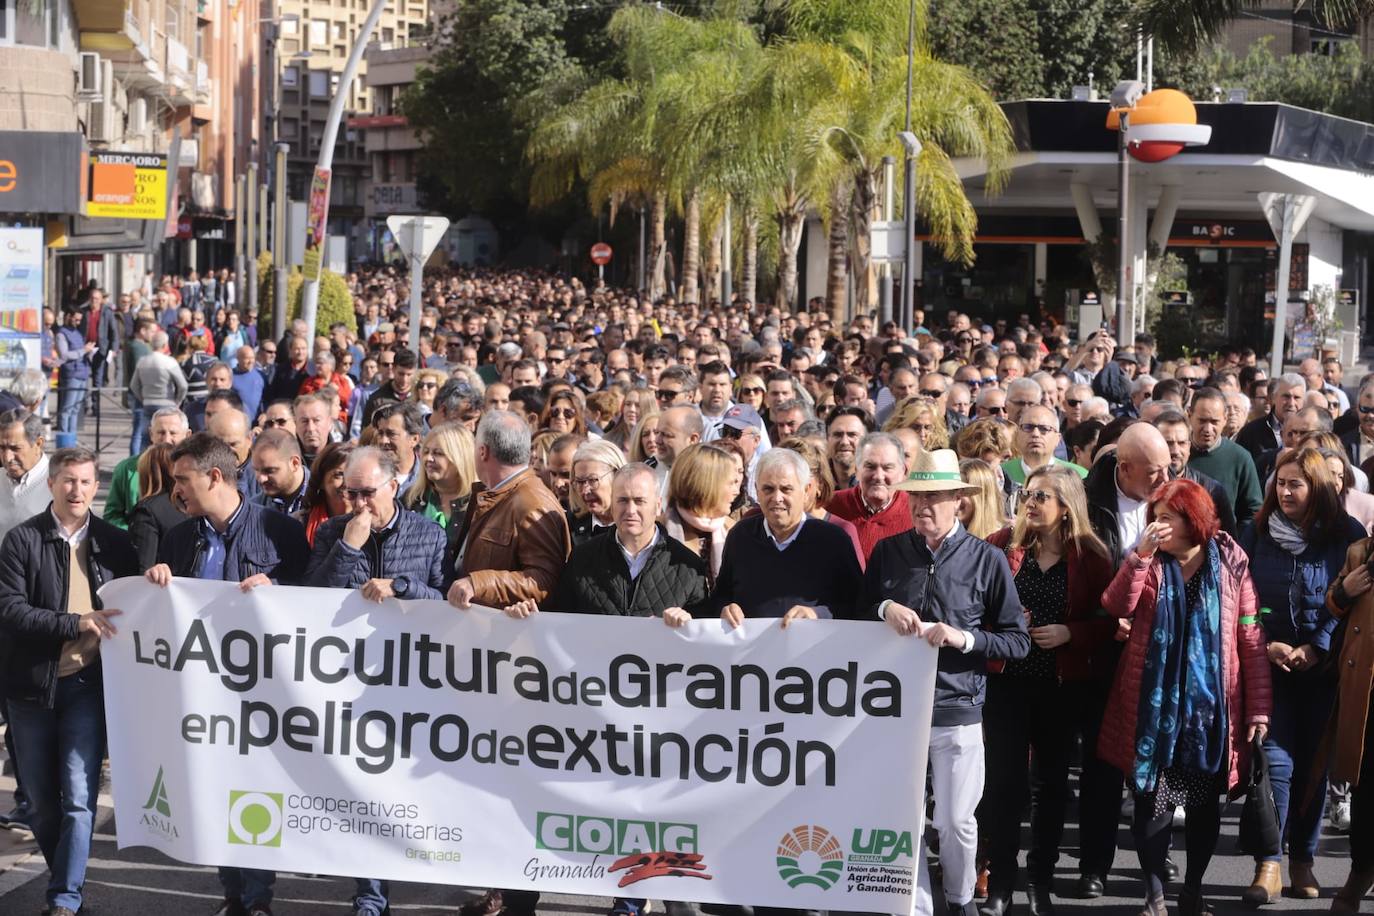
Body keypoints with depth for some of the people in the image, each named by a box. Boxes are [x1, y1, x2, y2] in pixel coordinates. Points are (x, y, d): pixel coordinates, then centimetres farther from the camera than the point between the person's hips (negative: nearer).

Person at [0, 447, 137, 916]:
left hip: (88, 685, 0)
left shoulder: (114, 542, 3)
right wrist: (74, 623, -21)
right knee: (41, 801, 12)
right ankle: (67, 878, 32)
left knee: (79, 799, -7)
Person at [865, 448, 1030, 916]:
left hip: (957, 709, -2)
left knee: (956, 821, 6)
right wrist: (884, 609, -9)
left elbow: (1017, 641, 0)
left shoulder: (987, 559, -2)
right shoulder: (887, 552, 5)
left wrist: (965, 638, -16)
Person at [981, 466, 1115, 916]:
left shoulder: (1090, 556, -3)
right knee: (1005, 778, -2)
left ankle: (1041, 879, 22)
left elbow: (1107, 621, -1)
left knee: (1052, 779, 10)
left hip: (1063, 683, 0)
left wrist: (1070, 633, -16)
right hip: (1007, 679, 0)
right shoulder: (1003, 544, -1)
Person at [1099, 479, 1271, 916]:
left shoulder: (1231, 563, 0)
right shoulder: (1146, 561, 5)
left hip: (1211, 706, 0)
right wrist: (1140, 555, -22)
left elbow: (1251, 639, -1)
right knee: (1153, 801, -2)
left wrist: (1259, 708, -4)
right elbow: (1116, 608, -12)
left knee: (1205, 804, 8)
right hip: (1155, 706, 0)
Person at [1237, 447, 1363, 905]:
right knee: (1274, 758, -9)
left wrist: (1317, 648, -14)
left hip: (1323, 667, 0)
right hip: (1268, 665, 0)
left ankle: (1303, 861, 17)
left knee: (1312, 763, 6)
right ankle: (1268, 865, -9)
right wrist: (1264, 645, -10)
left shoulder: (1347, 535, -2)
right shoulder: (1258, 531, 3)